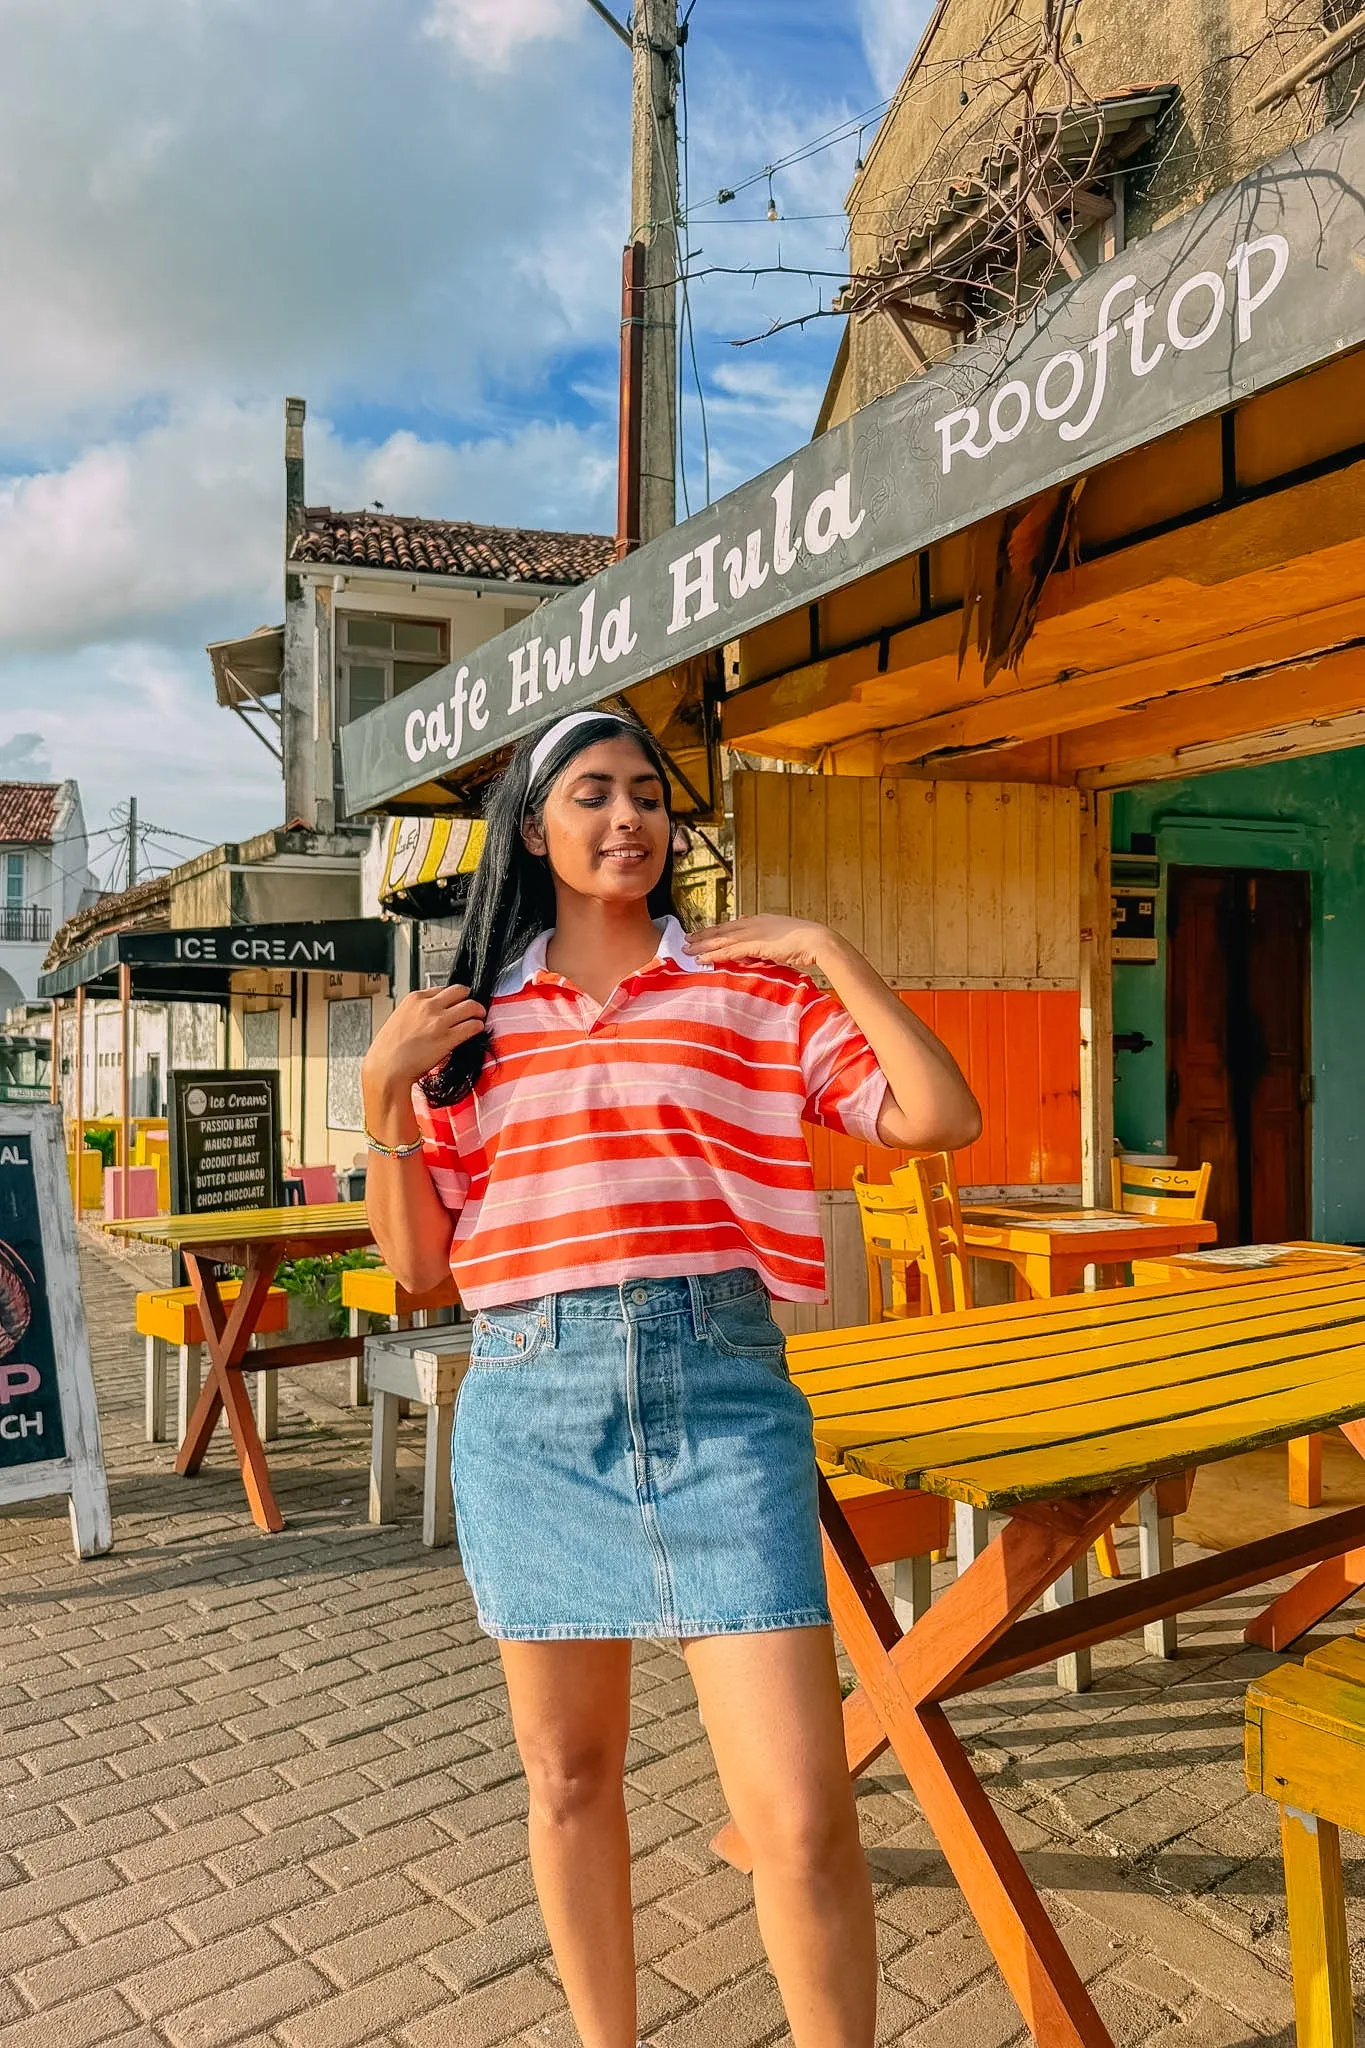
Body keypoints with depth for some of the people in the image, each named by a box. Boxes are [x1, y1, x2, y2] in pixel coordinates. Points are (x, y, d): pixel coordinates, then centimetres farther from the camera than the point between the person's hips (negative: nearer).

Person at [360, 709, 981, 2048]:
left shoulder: (755, 991, 5)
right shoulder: (474, 1023, 10)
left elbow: (941, 1117, -4)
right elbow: (417, 1262, 9)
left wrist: (832, 954, -5)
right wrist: (385, 1089, -3)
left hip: (719, 1395, -2)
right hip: (529, 1402, 2)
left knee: (801, 1819, -4)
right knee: (568, 1775, 17)